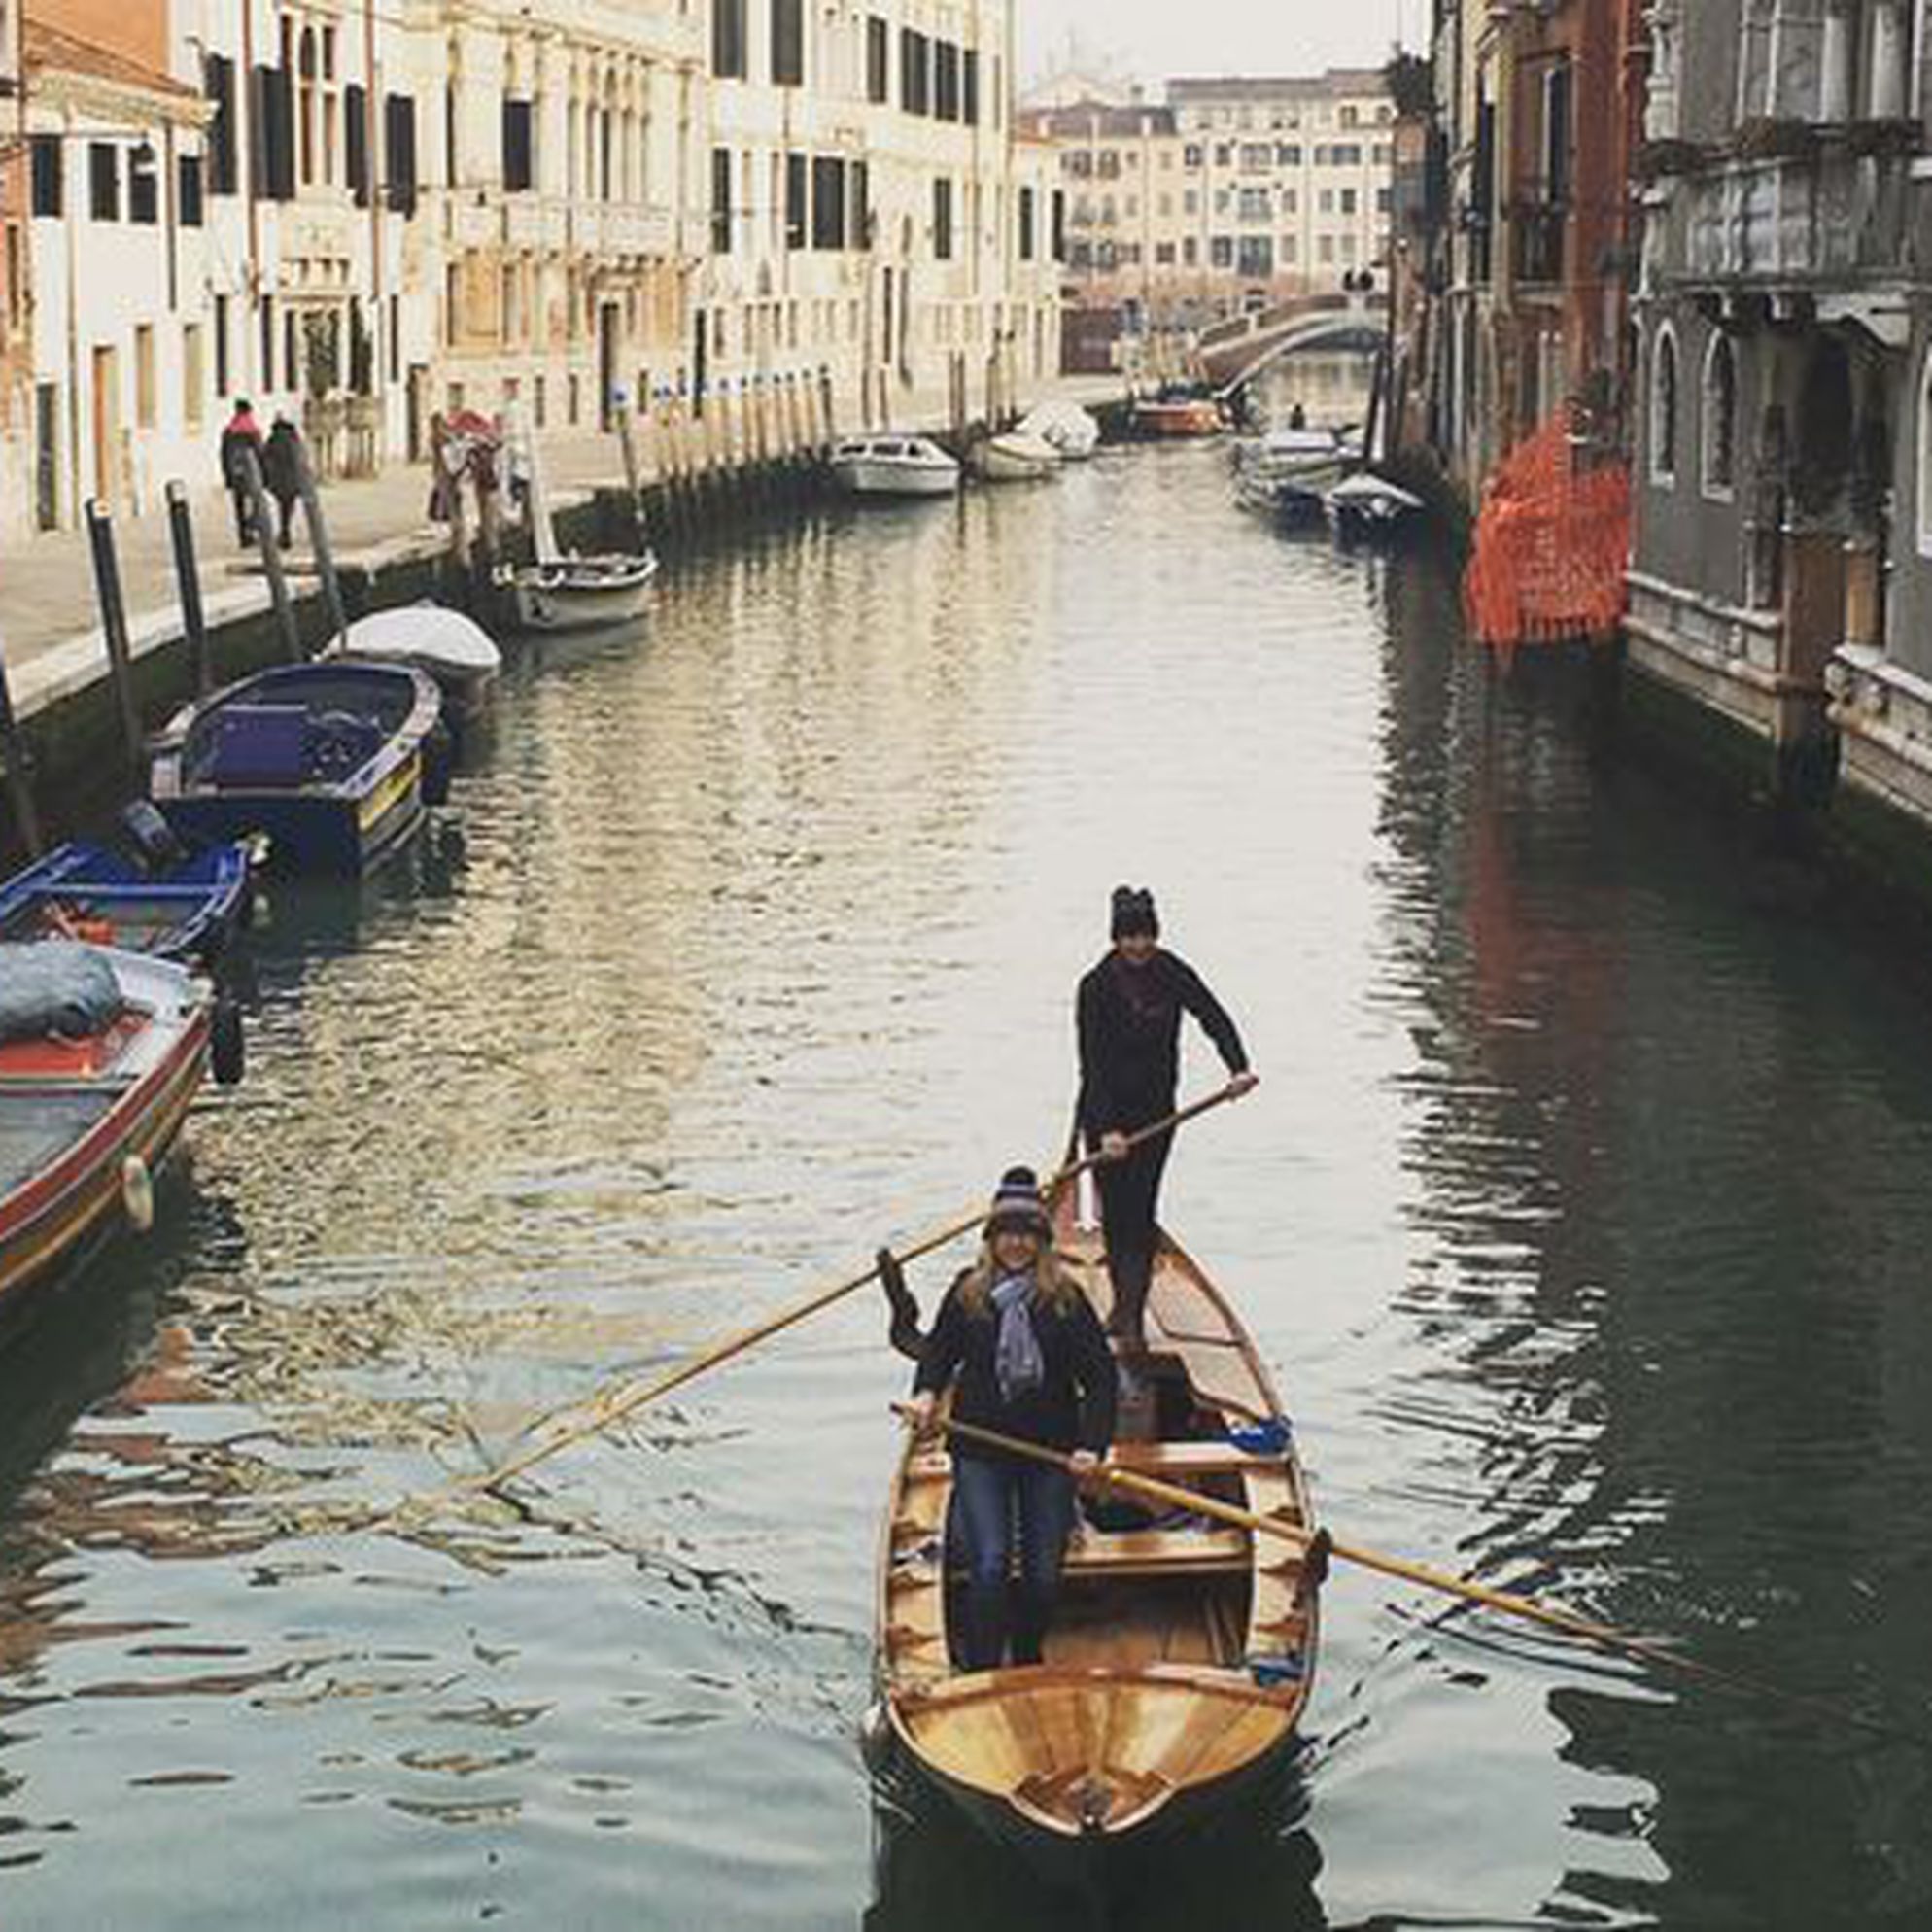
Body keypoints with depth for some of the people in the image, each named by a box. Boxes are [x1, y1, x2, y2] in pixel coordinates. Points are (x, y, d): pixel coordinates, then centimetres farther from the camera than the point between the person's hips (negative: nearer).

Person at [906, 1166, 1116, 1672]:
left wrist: (1093, 1444, -13)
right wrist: (927, 1393, -4)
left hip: (1051, 1452, 0)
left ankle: (1029, 1666, 27)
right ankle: (981, 1670, -4)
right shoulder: (968, 1292, 0)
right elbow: (939, 1350, 16)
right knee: (990, 1566, -12)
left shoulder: (1065, 1298, -3)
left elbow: (1100, 1375, -3)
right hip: (980, 1451, 0)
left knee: (1044, 1574, 5)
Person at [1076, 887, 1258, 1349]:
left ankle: (1133, 1315, -3)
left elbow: (1214, 1018, -5)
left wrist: (1238, 1067, -24)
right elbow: (1093, 1064, -18)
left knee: (1140, 1211, -3)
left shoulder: (1172, 974, -5)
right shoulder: (1096, 986, -15)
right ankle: (1124, 1306, 19)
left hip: (1155, 1108, 2)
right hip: (1105, 1110, -2)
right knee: (1114, 1209, 2)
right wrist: (1107, 1129, -25)